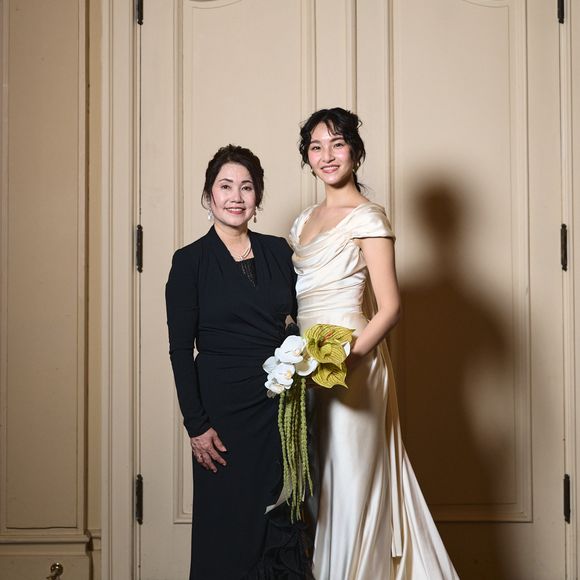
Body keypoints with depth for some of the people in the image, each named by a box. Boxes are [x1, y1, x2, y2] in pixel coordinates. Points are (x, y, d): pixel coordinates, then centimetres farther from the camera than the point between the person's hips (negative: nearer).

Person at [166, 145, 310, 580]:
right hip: (225, 408, -3)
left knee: (282, 521, 9)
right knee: (228, 524, 5)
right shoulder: (191, 261, -3)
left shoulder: (278, 251, 7)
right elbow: (181, 350, -6)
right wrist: (196, 425, -11)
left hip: (281, 405, 4)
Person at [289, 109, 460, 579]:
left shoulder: (367, 217, -7)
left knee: (349, 483, -1)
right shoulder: (305, 222, 15)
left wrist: (347, 358, -24)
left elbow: (389, 308, -13)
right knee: (315, 485, 13)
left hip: (350, 367, -7)